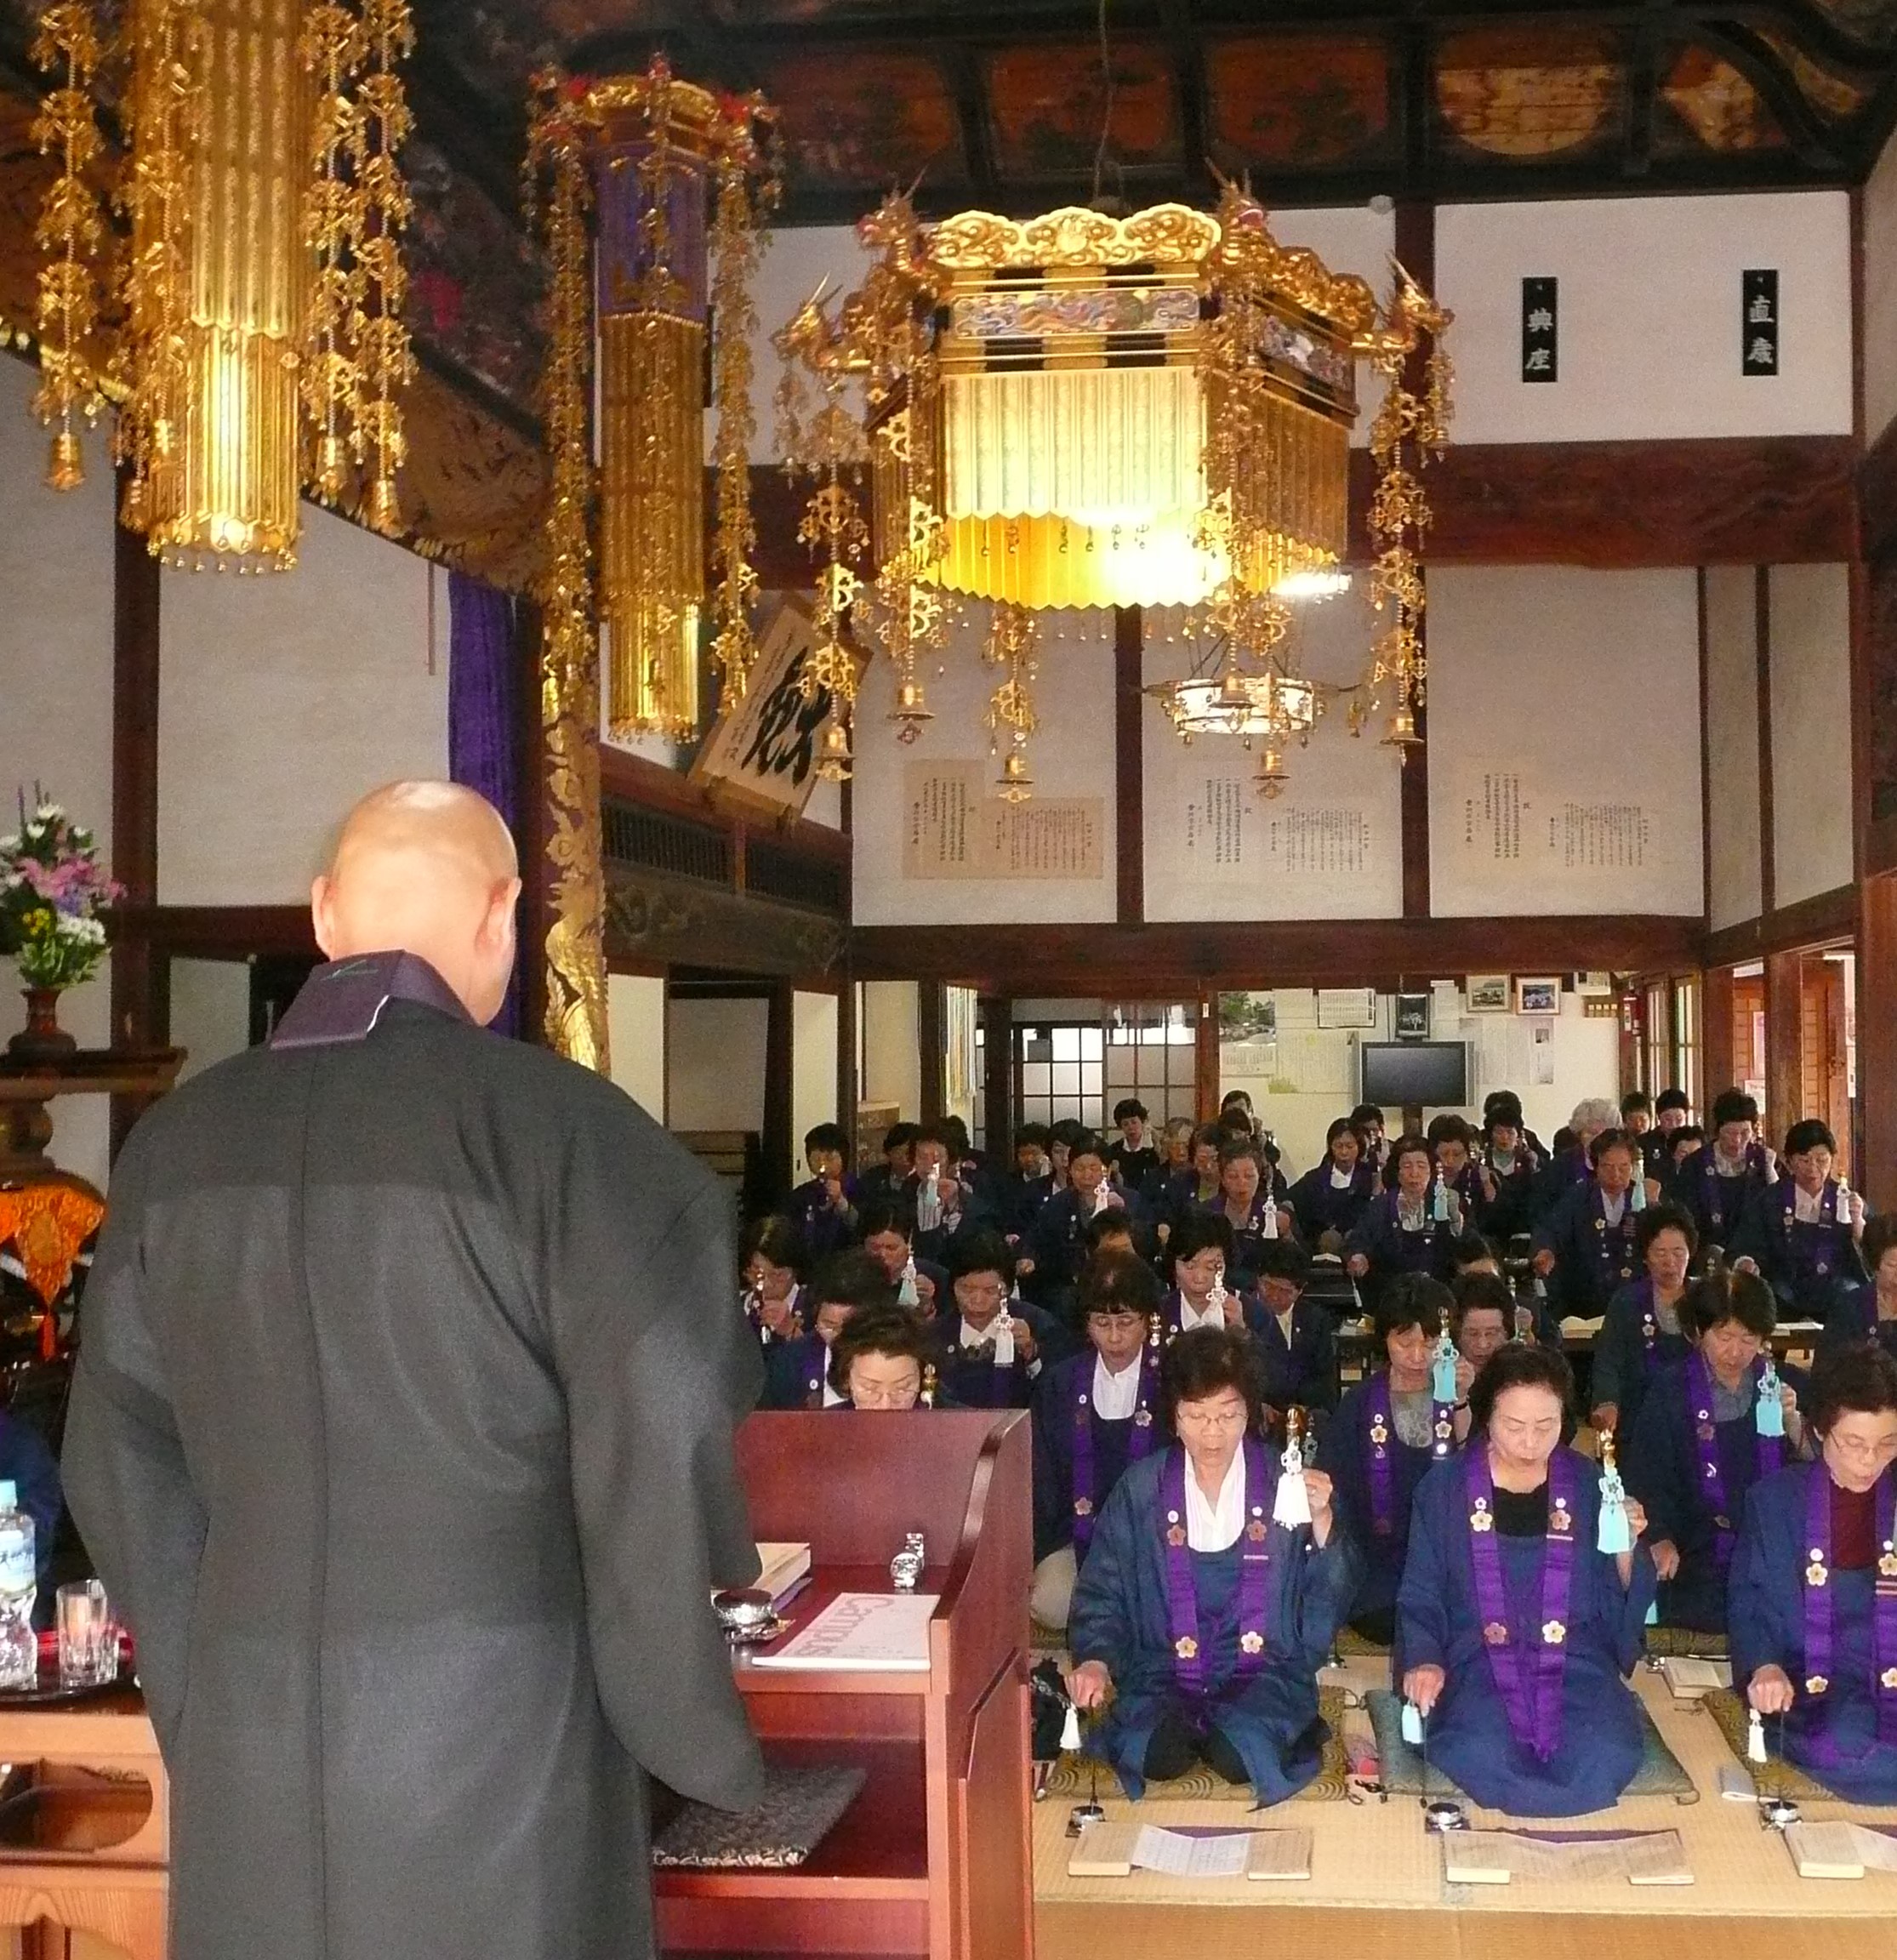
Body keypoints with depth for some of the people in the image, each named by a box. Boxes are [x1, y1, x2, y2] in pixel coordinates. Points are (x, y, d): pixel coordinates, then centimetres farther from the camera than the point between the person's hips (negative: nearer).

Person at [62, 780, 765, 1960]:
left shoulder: (177, 1141, 2)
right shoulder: (565, 1128, -14)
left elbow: (119, 1469, 9)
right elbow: (665, 1453, -15)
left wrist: (206, 1708, 17)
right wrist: (693, 1731, -2)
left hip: (248, 1749, 5)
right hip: (498, 1746, -4)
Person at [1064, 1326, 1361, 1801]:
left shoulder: (1284, 1484, 1)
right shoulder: (1141, 1488, 2)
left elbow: (1332, 1597, -2)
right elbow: (1101, 1590, 5)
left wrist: (1321, 1521, -20)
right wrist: (1096, 1659, -13)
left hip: (1264, 1672, 0)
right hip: (1163, 1670, 1)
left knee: (1242, 1756, -29)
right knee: (1157, 1754, -28)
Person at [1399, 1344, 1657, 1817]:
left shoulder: (1587, 1485, 8)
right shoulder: (1445, 1488, 5)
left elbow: (1618, 1604, 11)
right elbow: (1420, 1596, 8)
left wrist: (1626, 1547, -8)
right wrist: (1424, 1660, -10)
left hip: (1576, 1659, 1)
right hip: (1479, 1661, -1)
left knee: (1607, 1758, -32)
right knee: (1482, 1759, -35)